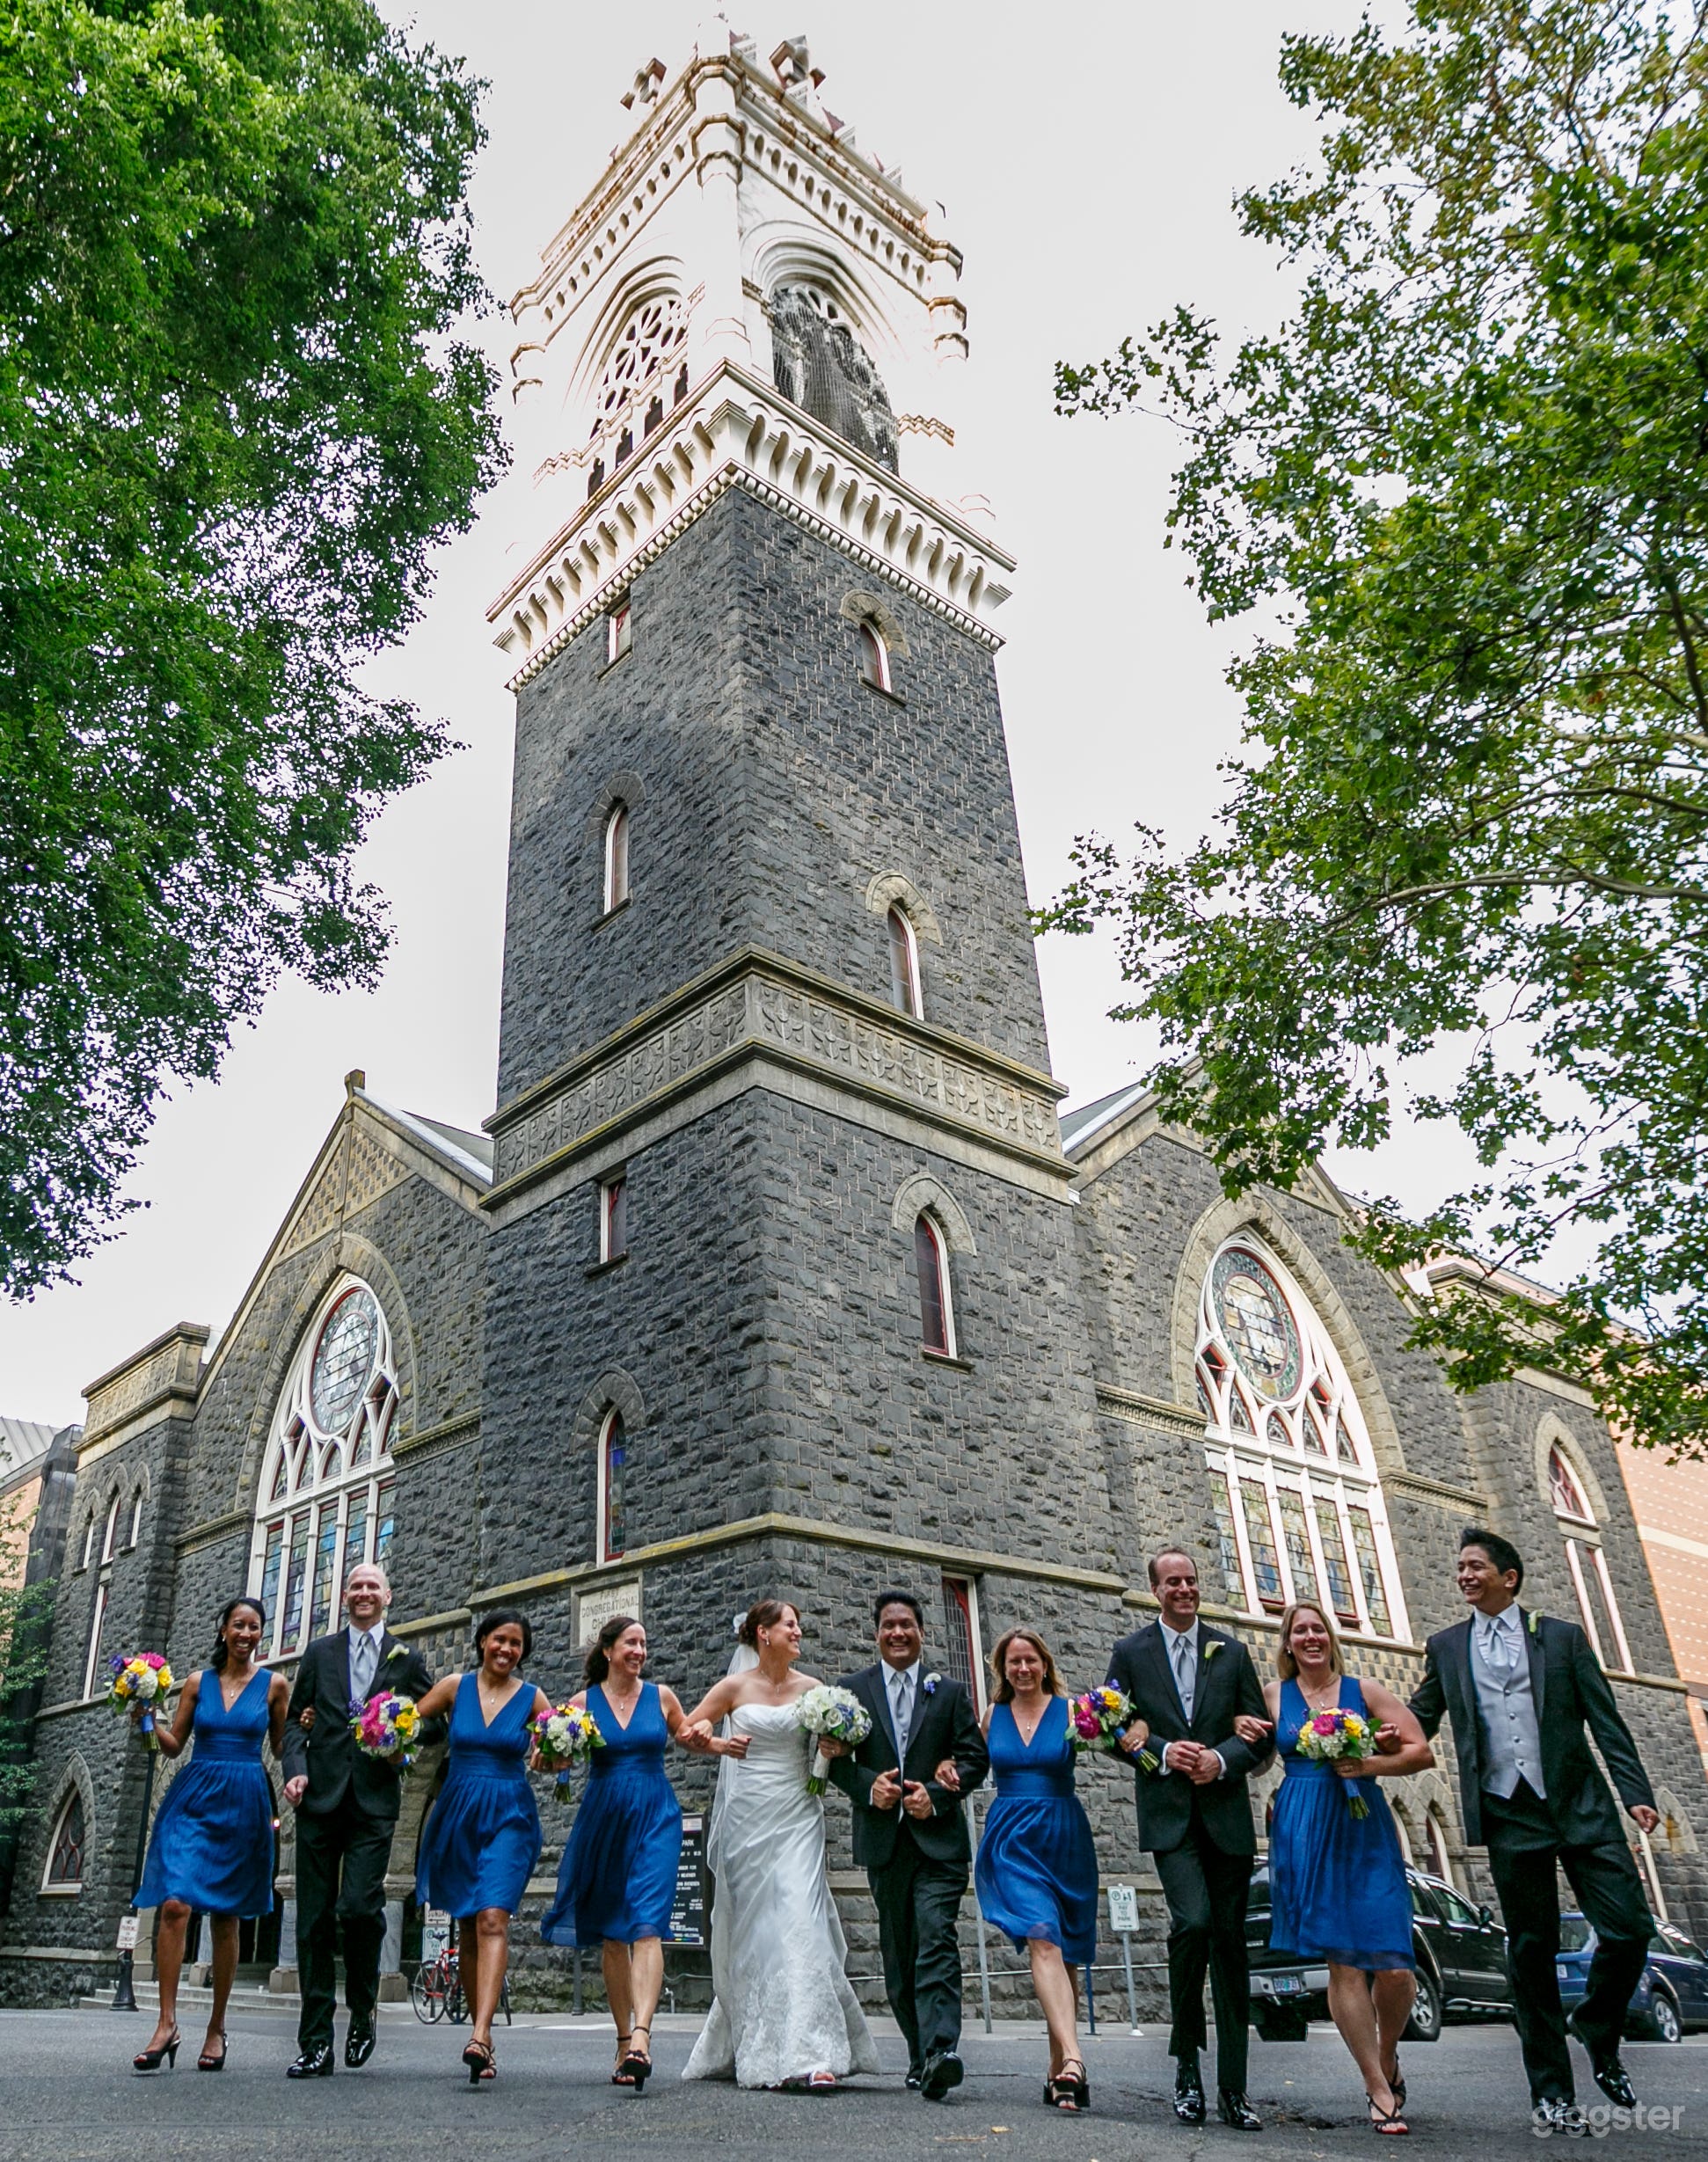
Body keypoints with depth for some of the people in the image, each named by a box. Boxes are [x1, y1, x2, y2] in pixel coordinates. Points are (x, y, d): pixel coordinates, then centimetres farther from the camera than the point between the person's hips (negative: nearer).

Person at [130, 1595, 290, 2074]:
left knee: (226, 1919, 5)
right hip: (193, 1798, 1)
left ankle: (216, 2030, 16)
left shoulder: (273, 1684, 4)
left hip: (243, 1805, -1)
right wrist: (148, 1720, -6)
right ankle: (167, 2024, -7)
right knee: (174, 1905, -15)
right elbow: (173, 1744, 10)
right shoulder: (198, 1683, 7)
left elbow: (281, 1747, 9)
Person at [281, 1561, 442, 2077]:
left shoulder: (407, 1659, 11)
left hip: (374, 1802, -2)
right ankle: (316, 2044, 10)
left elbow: (436, 1721, 14)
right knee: (314, 1919, 2)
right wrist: (296, 1769, -5)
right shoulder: (319, 1652, 13)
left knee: (358, 1907, -13)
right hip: (320, 1797, 2)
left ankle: (363, 2011, 13)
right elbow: (296, 1720, 11)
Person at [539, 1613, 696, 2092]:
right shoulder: (583, 1702, 2)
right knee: (610, 1934, 7)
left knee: (646, 1925, -15)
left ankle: (641, 2037, -24)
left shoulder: (660, 1697, 5)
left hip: (655, 1819, -1)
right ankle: (624, 2039, 19)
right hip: (602, 1819, 1)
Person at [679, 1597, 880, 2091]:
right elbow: (688, 1728, 8)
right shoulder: (734, 1687, 0)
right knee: (750, 1929, 5)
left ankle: (809, 2054, -12)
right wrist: (717, 1744, -10)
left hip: (796, 1819, 0)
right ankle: (748, 2049, 20)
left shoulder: (813, 1689, 4)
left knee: (799, 1923, -11)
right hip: (746, 1821, 0)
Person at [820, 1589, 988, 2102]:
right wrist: (867, 1786, -12)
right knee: (897, 1952, 7)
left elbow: (975, 1757, 4)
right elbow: (835, 1758, 5)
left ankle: (942, 2049, -21)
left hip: (938, 1837, -2)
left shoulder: (951, 1692, 8)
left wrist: (935, 1794, -10)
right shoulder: (851, 1689, 8)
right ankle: (921, 2056, 17)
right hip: (883, 1840, 2)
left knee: (936, 1939, -15)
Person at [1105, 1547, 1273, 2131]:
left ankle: (1232, 2088, 15)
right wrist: (1162, 1751, -13)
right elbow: (1116, 1731, 4)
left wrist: (1221, 1760, -11)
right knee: (1193, 1920, -21)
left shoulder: (1231, 1651, 10)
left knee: (1229, 1941, 5)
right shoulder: (1130, 1653, 5)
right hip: (1169, 1815, -2)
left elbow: (1262, 1733, 7)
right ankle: (1186, 2060, -1)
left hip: (1226, 1814, 2)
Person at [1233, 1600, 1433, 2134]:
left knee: (1393, 1966, -5)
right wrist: (1242, 1728, 1)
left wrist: (1371, 1765, -13)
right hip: (1305, 1835, 0)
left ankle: (1388, 2055, 25)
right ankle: (1380, 2090, 12)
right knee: (1344, 1963, -2)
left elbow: (1422, 1751, 3)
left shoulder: (1364, 1690, 5)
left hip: (1364, 1830, 0)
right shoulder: (1272, 1695, 8)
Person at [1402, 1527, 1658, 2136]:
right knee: (1531, 1951, 4)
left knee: (1629, 1931, -6)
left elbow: (1606, 1722, 4)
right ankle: (1551, 2091, 16)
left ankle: (1598, 2031, 23)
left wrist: (1636, 1792, -6)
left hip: (1581, 1808, 0)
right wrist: (1387, 1736, -12)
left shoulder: (1562, 1637, 7)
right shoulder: (1446, 1647, 10)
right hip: (1509, 1818, 1)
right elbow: (1422, 1715, 9)